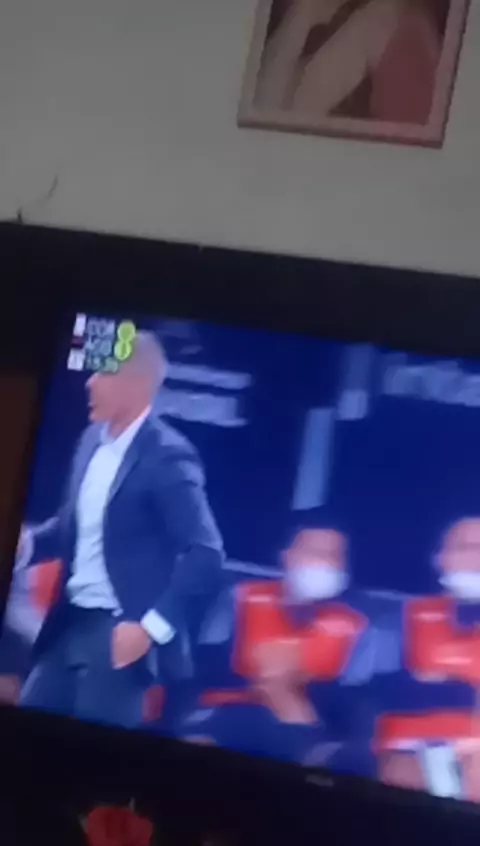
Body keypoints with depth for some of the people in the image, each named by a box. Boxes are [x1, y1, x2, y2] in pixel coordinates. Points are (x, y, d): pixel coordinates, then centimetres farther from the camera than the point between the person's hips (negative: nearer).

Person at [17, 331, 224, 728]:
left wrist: (151, 627, -22)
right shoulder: (93, 439, 9)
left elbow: (206, 554, -20)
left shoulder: (167, 456, -16)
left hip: (122, 631, -8)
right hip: (71, 621, 8)